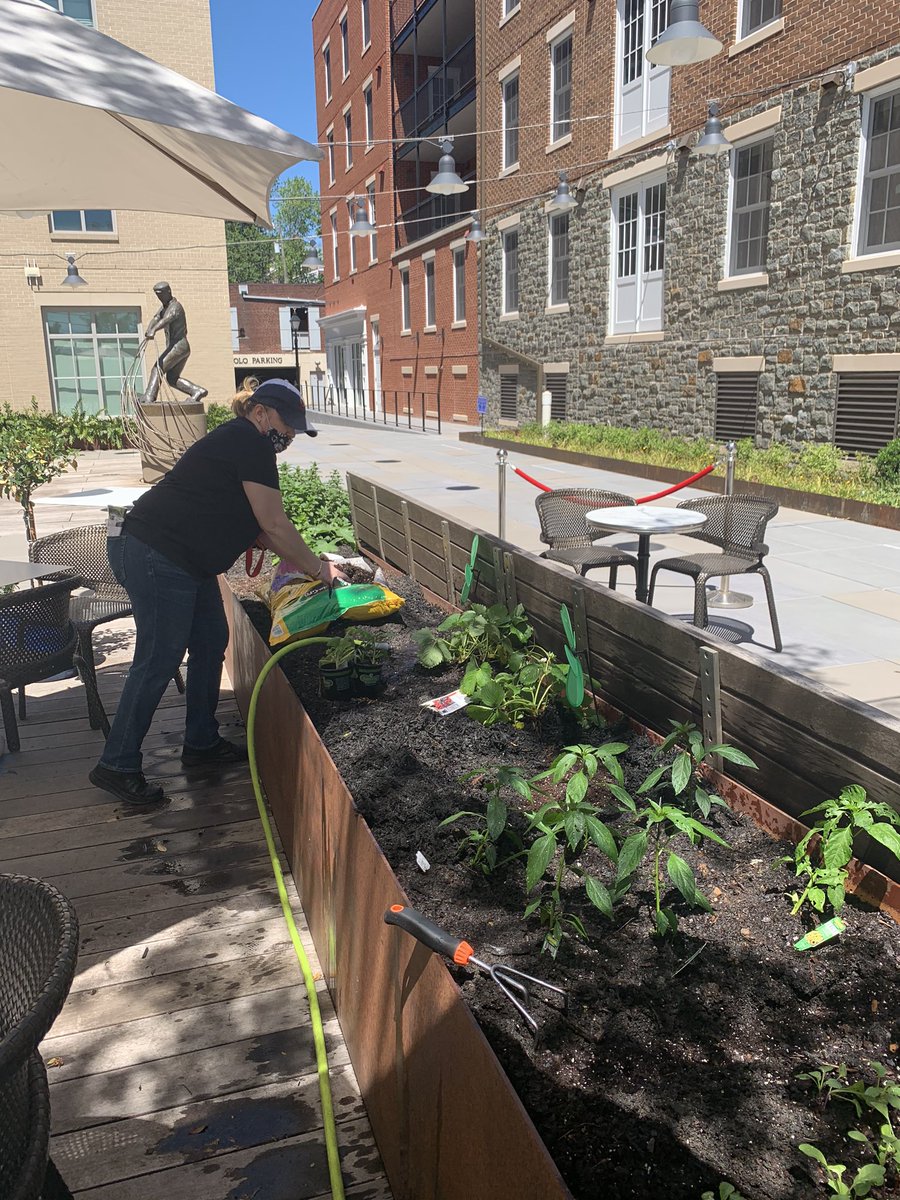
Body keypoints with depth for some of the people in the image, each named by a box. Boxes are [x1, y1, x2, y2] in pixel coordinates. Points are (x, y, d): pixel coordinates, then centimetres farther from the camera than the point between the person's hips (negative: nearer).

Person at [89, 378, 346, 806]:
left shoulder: (236, 443, 18)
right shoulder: (251, 445, -13)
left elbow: (256, 528, 19)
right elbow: (275, 525, -14)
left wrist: (308, 561, 13)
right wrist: (319, 569, -4)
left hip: (183, 561, 11)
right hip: (154, 557, -11)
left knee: (211, 643, 15)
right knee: (158, 660, -5)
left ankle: (201, 743, 27)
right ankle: (116, 766, 7)